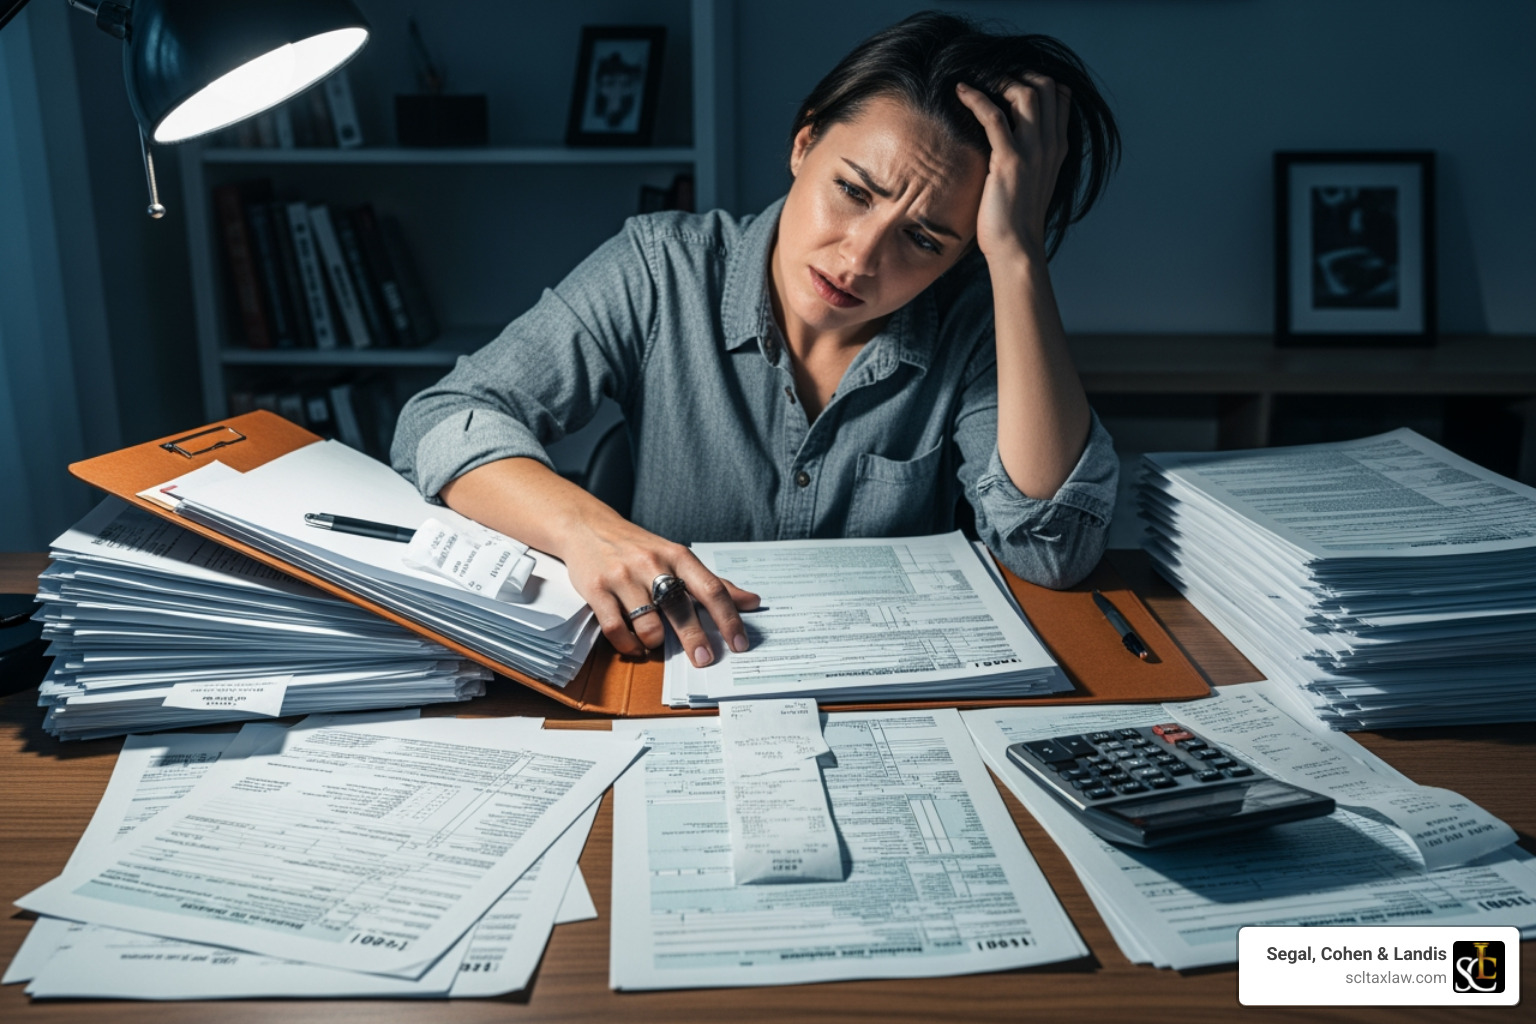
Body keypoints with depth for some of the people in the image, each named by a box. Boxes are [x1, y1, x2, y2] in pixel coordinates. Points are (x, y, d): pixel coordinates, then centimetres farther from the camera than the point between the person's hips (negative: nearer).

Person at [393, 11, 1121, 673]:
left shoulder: (972, 323, -7)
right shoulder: (661, 271, -8)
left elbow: (1056, 549, -21)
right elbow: (446, 419, -10)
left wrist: (1018, 256, -23)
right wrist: (584, 526, -30)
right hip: (670, 682, 1)